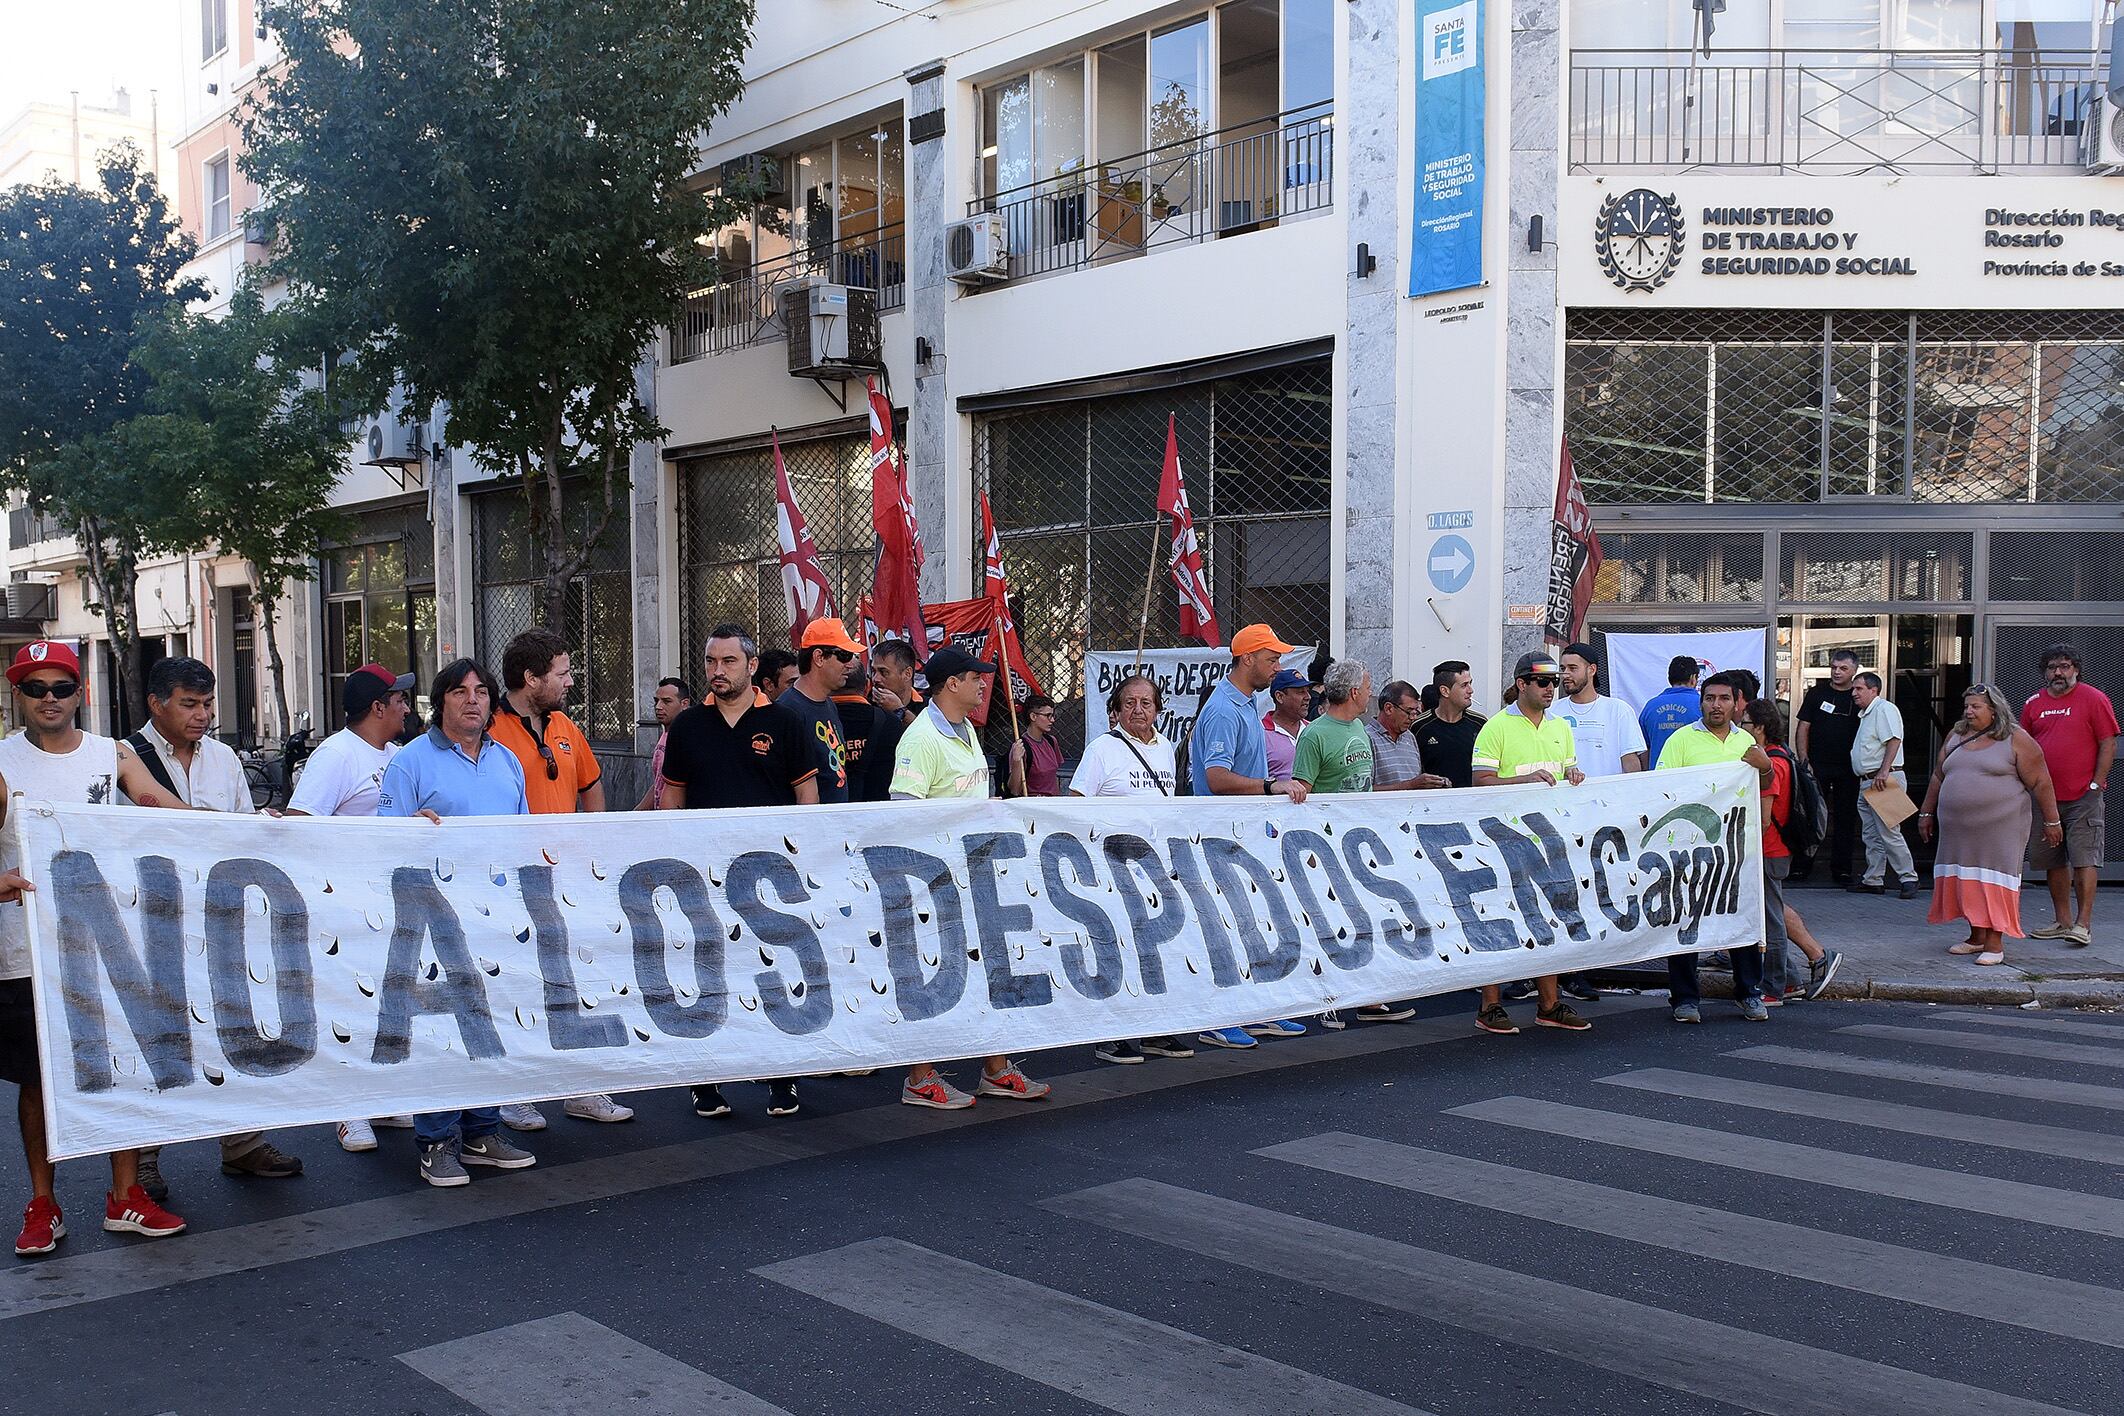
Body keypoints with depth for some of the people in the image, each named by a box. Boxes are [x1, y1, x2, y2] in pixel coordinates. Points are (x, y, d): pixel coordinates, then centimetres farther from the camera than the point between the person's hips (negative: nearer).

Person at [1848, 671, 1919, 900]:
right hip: (1868, 783, 10)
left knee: (1888, 833, -12)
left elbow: (1894, 740, -20)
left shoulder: (1884, 709, -9)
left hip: (1884, 780, -10)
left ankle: (1908, 878, -6)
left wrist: (1883, 772, -27)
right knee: (1872, 835, 10)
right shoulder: (1866, 714, 23)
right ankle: (1873, 880, 14)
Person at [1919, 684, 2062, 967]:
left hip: (2000, 828, -5)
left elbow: (2040, 783, -3)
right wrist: (1927, 813, 20)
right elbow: (1938, 777, 20)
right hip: (1959, 829, 6)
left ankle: (1995, 943, -4)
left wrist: (2051, 821, -4)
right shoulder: (1956, 738, 13)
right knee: (1966, 880, 7)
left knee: (1994, 881, -7)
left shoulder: (2016, 740, -4)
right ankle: (1976, 937, 18)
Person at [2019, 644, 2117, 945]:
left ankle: (2083, 923, -5)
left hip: (2083, 796, -5)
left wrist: (2095, 785, -10)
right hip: (2045, 796, 5)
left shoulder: (2094, 698, -2)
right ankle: (2062, 921, 18)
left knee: (2083, 858, -7)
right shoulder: (2034, 703, 11)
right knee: (2052, 861, 9)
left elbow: (2108, 744, -5)